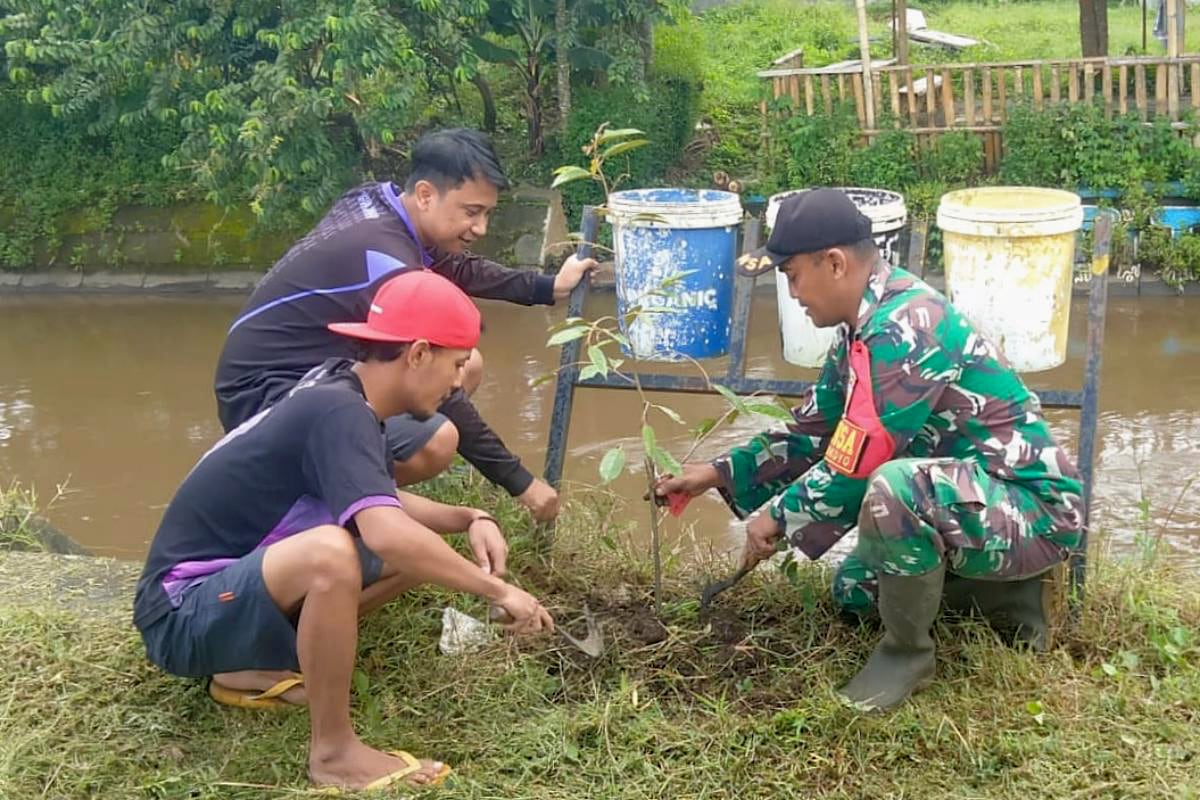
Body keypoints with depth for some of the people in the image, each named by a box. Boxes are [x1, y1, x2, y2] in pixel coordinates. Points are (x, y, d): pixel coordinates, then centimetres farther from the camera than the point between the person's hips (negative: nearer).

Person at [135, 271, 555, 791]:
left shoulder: (344, 392, 3)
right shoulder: (337, 412, -24)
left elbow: (381, 507, 17)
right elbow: (387, 535, -39)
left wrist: (469, 520, 0)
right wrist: (498, 590, -27)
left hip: (235, 590, 10)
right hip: (182, 614, -9)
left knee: (425, 550, 7)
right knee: (330, 551, -37)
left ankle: (256, 667, 11)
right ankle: (333, 751, -18)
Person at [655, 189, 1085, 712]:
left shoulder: (903, 332, -26)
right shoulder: (867, 325, 5)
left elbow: (854, 468, -26)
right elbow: (812, 433, 16)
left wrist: (779, 518, -10)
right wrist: (719, 474, 11)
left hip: (1036, 512, -10)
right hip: (978, 498, 10)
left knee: (892, 488, -37)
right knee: (853, 592, 20)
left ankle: (908, 651, -13)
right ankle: (1009, 592, 17)